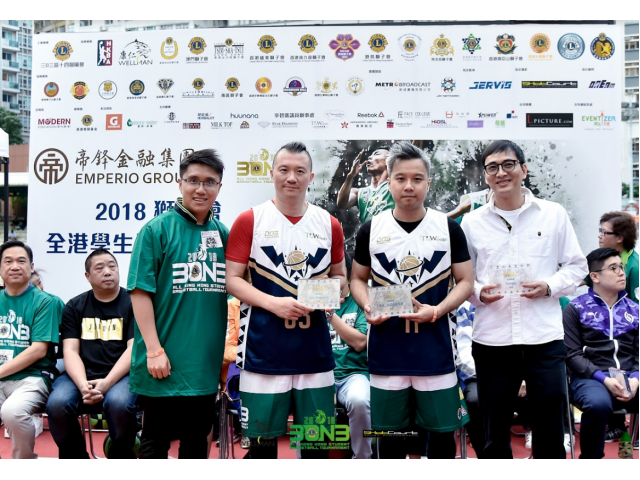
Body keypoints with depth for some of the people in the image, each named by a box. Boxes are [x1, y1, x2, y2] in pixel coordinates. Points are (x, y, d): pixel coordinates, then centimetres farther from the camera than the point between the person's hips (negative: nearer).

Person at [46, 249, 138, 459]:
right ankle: (76, 457, -3)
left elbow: (134, 349, -6)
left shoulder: (133, 303, 3)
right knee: (57, 404, -28)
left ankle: (121, 456, -8)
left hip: (120, 375, -2)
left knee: (119, 403, -35)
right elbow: (70, 351, 2)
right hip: (81, 375, 3)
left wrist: (107, 383, -20)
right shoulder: (74, 306, 12)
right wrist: (82, 385, -17)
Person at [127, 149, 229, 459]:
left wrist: (225, 350, 10)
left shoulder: (223, 234, 7)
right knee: (156, 440, 9)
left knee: (197, 439, 17)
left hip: (206, 362, 5)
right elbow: (140, 291, -11)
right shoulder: (157, 229, -7)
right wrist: (153, 350, -15)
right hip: (164, 362, -4)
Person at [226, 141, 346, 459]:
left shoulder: (329, 225, 8)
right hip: (264, 347, -3)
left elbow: (339, 276, 17)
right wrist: (273, 303, -17)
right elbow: (231, 279, -4)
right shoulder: (249, 220, -2)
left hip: (314, 348, 3)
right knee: (263, 436, 6)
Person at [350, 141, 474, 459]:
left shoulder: (449, 228, 1)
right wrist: (367, 307, -10)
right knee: (390, 427, 12)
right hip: (386, 344, 1)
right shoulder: (371, 229, 3)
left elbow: (465, 281, 2)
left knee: (442, 428, 7)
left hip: (435, 346, 0)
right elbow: (358, 278, 10)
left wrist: (437, 310, -14)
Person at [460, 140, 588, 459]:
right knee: (495, 435, 12)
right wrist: (478, 293, -12)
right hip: (491, 340, 1)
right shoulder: (472, 222, 6)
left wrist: (550, 286, -9)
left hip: (545, 338, 0)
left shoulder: (554, 214, 5)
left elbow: (577, 266, 9)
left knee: (550, 436, 8)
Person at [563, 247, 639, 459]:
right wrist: (604, 378, -15)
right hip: (590, 378, -3)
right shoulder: (576, 309, 4)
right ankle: (590, 459, -11)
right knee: (598, 404, -37)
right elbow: (572, 355, -2)